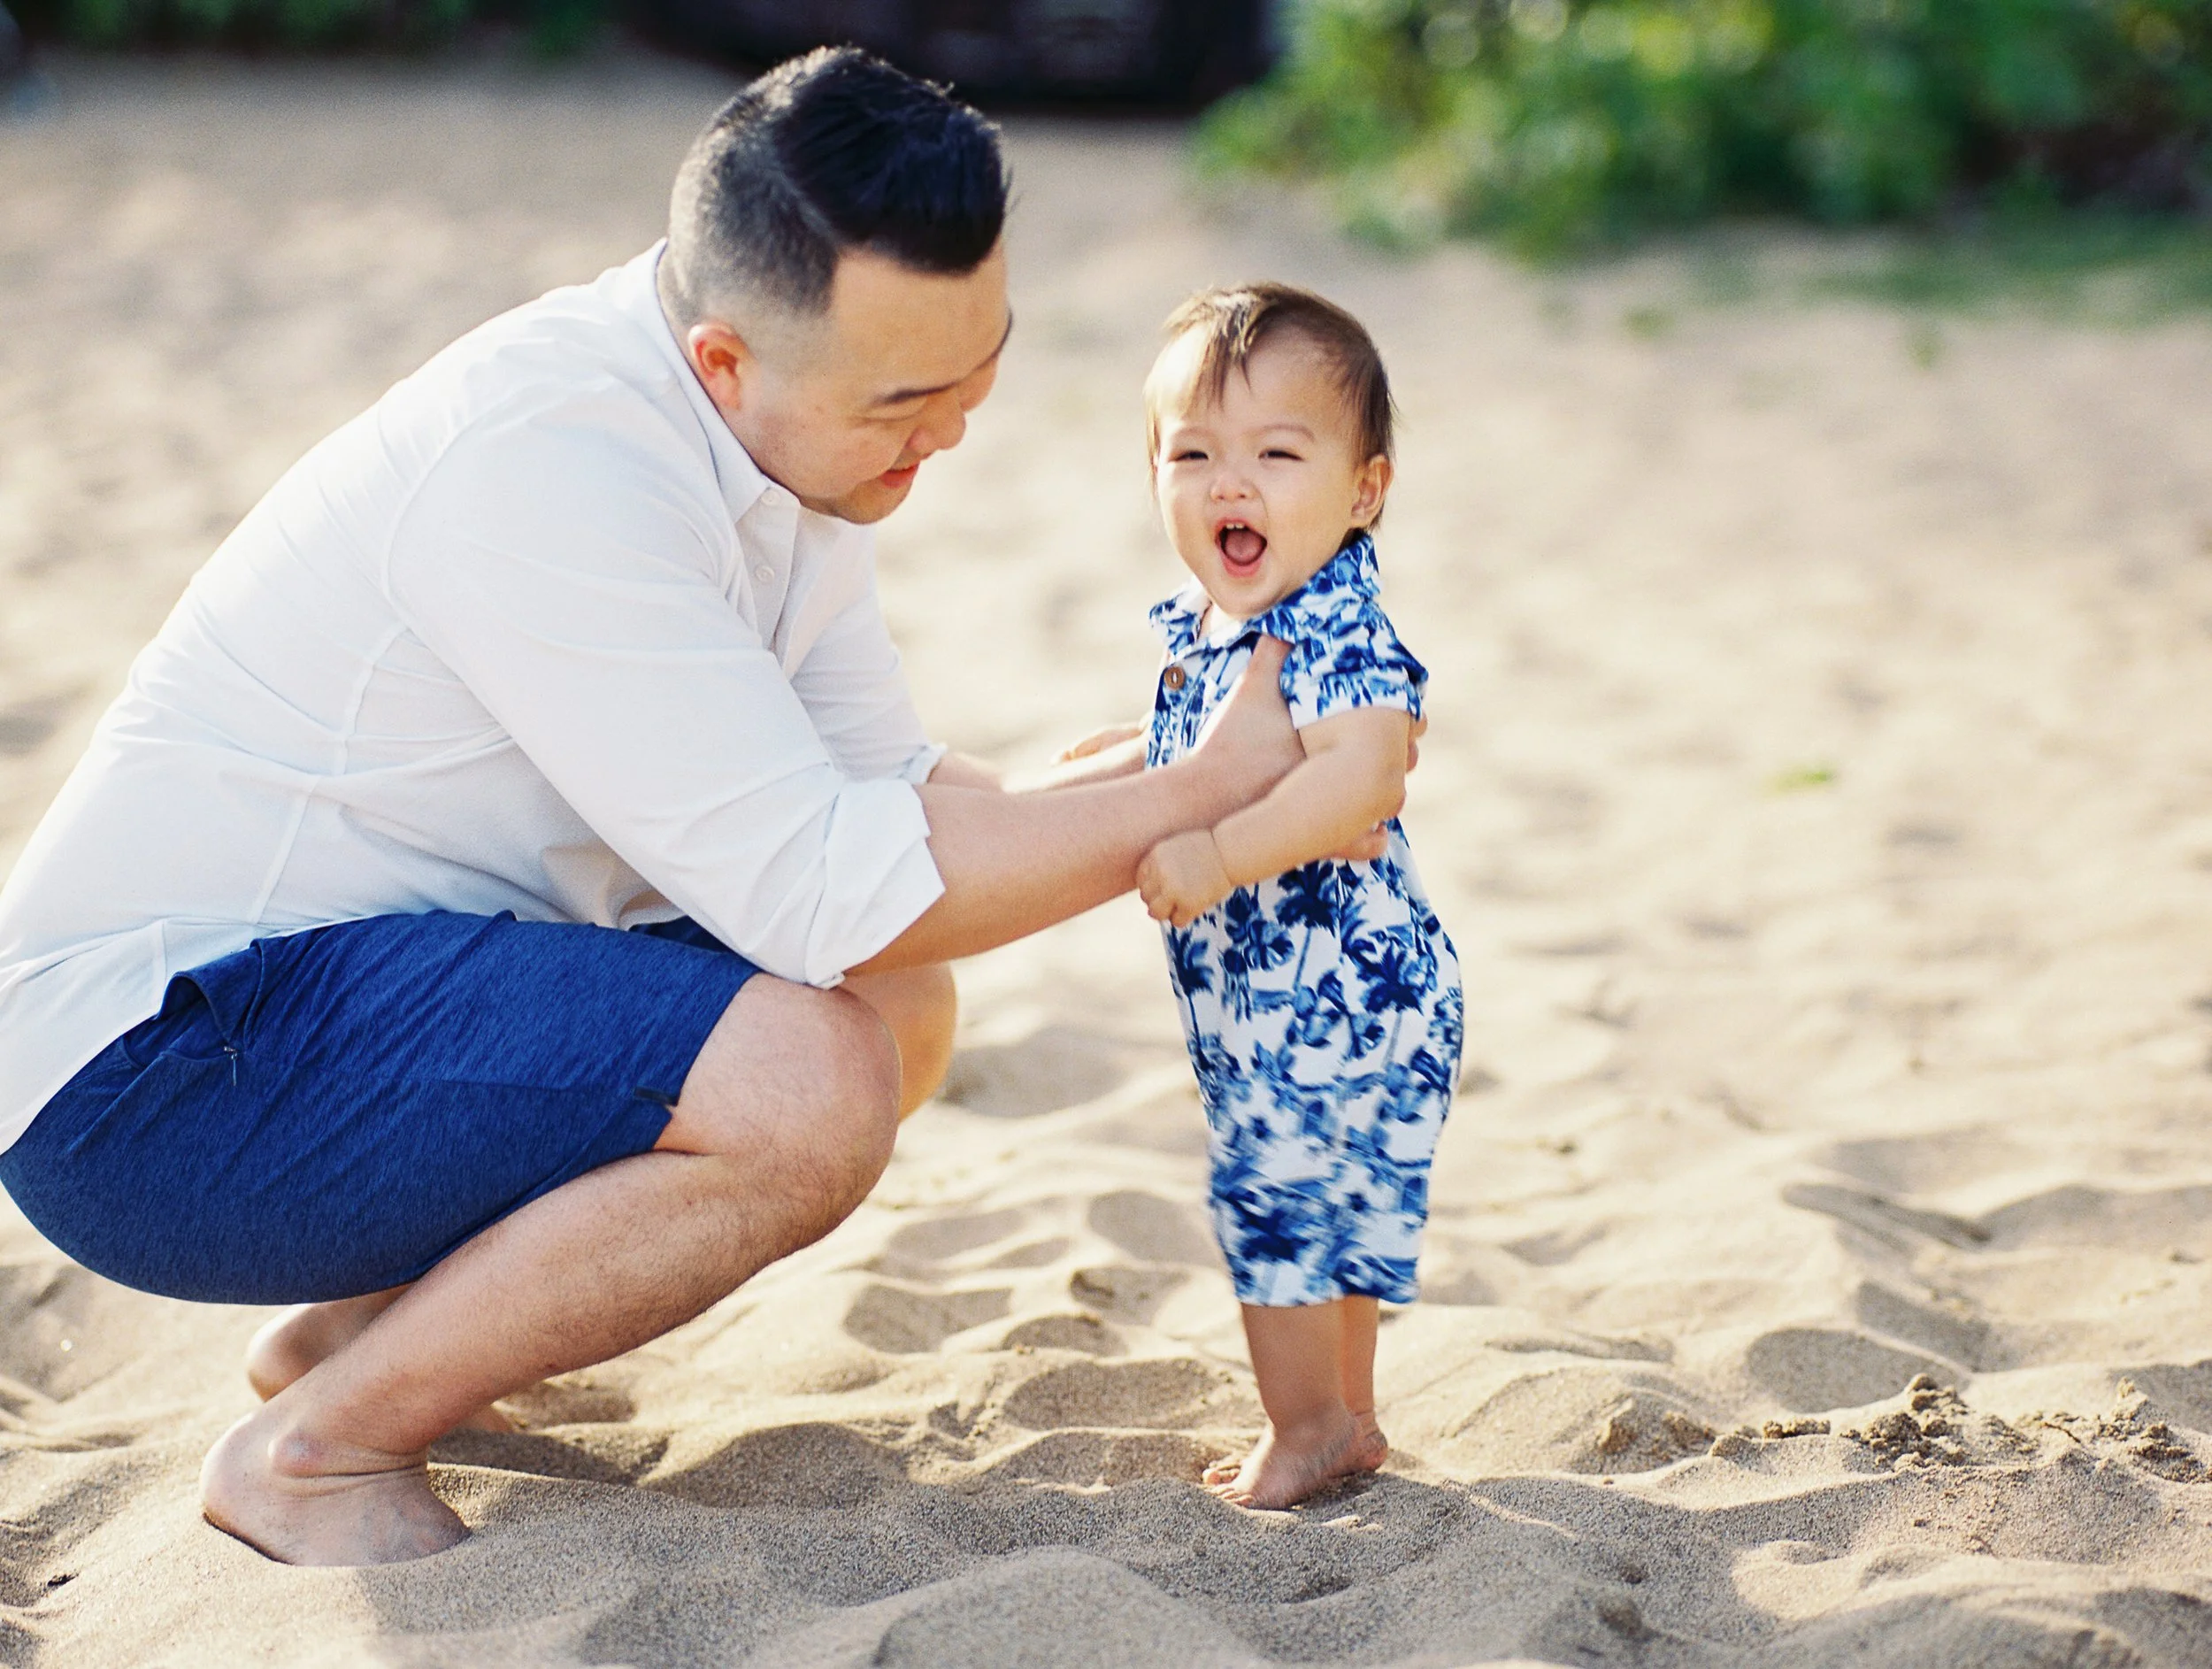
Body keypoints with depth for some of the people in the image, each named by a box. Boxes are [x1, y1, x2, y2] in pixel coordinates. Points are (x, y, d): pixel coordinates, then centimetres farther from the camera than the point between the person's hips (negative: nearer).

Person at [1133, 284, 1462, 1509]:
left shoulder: (1340, 638, -23)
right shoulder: (1203, 631, 6)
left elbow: (1361, 778, -41)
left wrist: (1221, 852, -45)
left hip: (1332, 999, -10)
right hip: (1270, 996, 10)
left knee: (1277, 1199, -2)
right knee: (1324, 1207, 20)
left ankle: (1306, 1433, 14)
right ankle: (1349, 1421, 34)